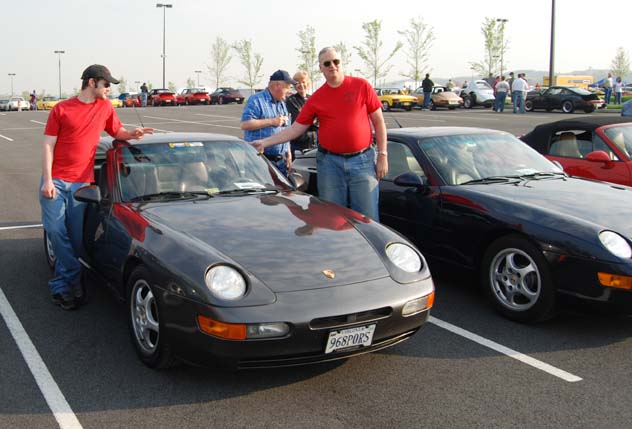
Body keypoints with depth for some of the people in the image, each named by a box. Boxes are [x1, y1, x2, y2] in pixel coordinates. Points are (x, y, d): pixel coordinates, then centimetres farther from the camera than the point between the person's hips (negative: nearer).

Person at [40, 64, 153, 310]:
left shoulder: (105, 107, 8)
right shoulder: (61, 109, 0)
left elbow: (117, 132, 20)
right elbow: (48, 145, 0)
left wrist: (133, 134, -5)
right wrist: (47, 180, -9)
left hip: (81, 183, 2)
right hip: (55, 181, -2)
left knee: (75, 237, 3)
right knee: (55, 230, -5)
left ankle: (61, 285, 16)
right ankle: (73, 280, 8)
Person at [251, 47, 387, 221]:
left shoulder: (362, 86, 1)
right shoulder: (316, 98, 5)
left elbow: (378, 121, 4)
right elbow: (295, 129, 7)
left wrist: (382, 155, -2)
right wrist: (264, 142, -1)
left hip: (362, 161, -2)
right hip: (330, 162, 2)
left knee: (368, 219, 0)